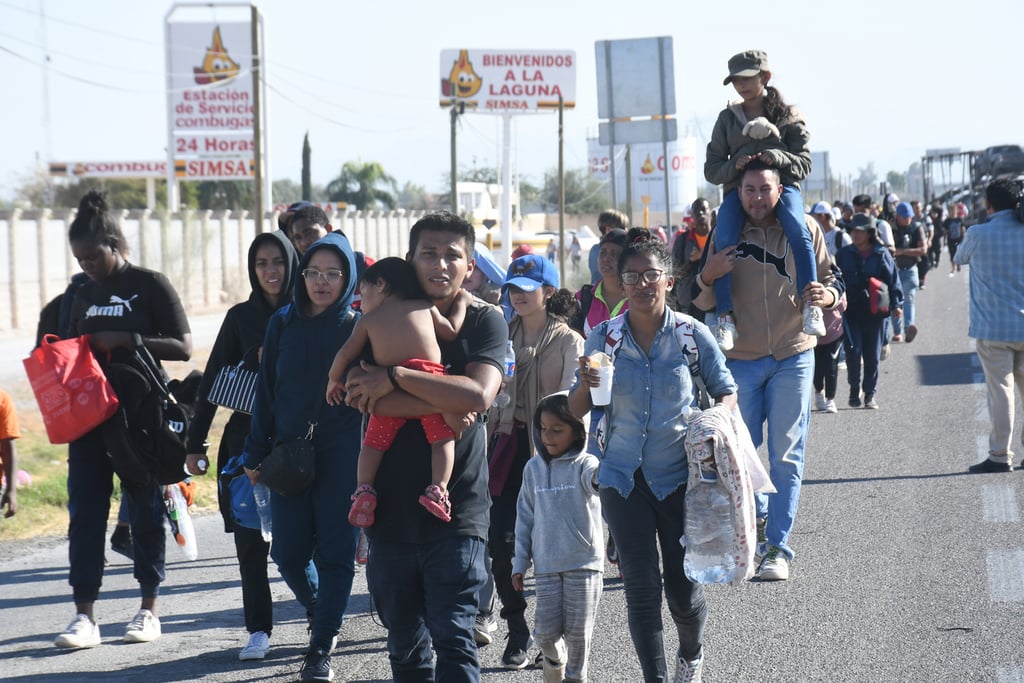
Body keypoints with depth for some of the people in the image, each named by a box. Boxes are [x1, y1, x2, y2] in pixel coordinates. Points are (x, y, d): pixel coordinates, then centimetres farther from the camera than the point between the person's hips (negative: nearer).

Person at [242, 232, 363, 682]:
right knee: (288, 552, 4)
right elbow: (266, 391, 9)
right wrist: (256, 454, 6)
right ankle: (319, 613, 33)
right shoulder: (282, 324, 6)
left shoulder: (357, 329, -1)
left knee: (334, 552, -2)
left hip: (341, 456, -3)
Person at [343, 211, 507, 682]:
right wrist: (446, 405, -17)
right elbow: (359, 395, -10)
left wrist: (395, 378, -17)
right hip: (391, 506, 3)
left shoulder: (484, 321, 2)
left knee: (453, 638, -13)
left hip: (457, 507, -3)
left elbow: (479, 396, -16)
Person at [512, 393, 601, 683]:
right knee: (546, 630, 0)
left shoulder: (584, 464, -5)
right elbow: (525, 517, 12)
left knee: (578, 631, 0)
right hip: (546, 564, 3)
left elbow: (596, 479, -30)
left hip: (584, 563, -3)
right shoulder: (533, 468, 7)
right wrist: (520, 562, 10)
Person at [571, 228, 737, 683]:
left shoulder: (693, 335, -5)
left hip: (680, 477, -1)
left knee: (682, 588, 3)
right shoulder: (603, 338, -1)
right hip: (624, 476, 1)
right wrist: (586, 384, -17)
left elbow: (727, 393, 5)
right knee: (641, 585, -6)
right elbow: (576, 412, 5)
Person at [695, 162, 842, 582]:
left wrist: (828, 295, -17)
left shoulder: (805, 230, 1)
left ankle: (778, 548, 2)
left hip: (792, 357, -1)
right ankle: (757, 521, 32)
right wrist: (707, 278, -16)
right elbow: (703, 305, 6)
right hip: (740, 359, 1)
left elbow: (831, 280, 6)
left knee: (786, 457, -2)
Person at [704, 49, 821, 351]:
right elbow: (711, 168, 13)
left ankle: (810, 305, -32)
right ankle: (725, 317, -28)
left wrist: (778, 157, -18)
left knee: (798, 232, -34)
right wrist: (733, 167, -10)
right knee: (724, 241, -29)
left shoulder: (787, 115, 10)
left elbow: (804, 162, 3)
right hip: (738, 189, 1)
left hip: (782, 184, -1)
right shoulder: (728, 118, 15)